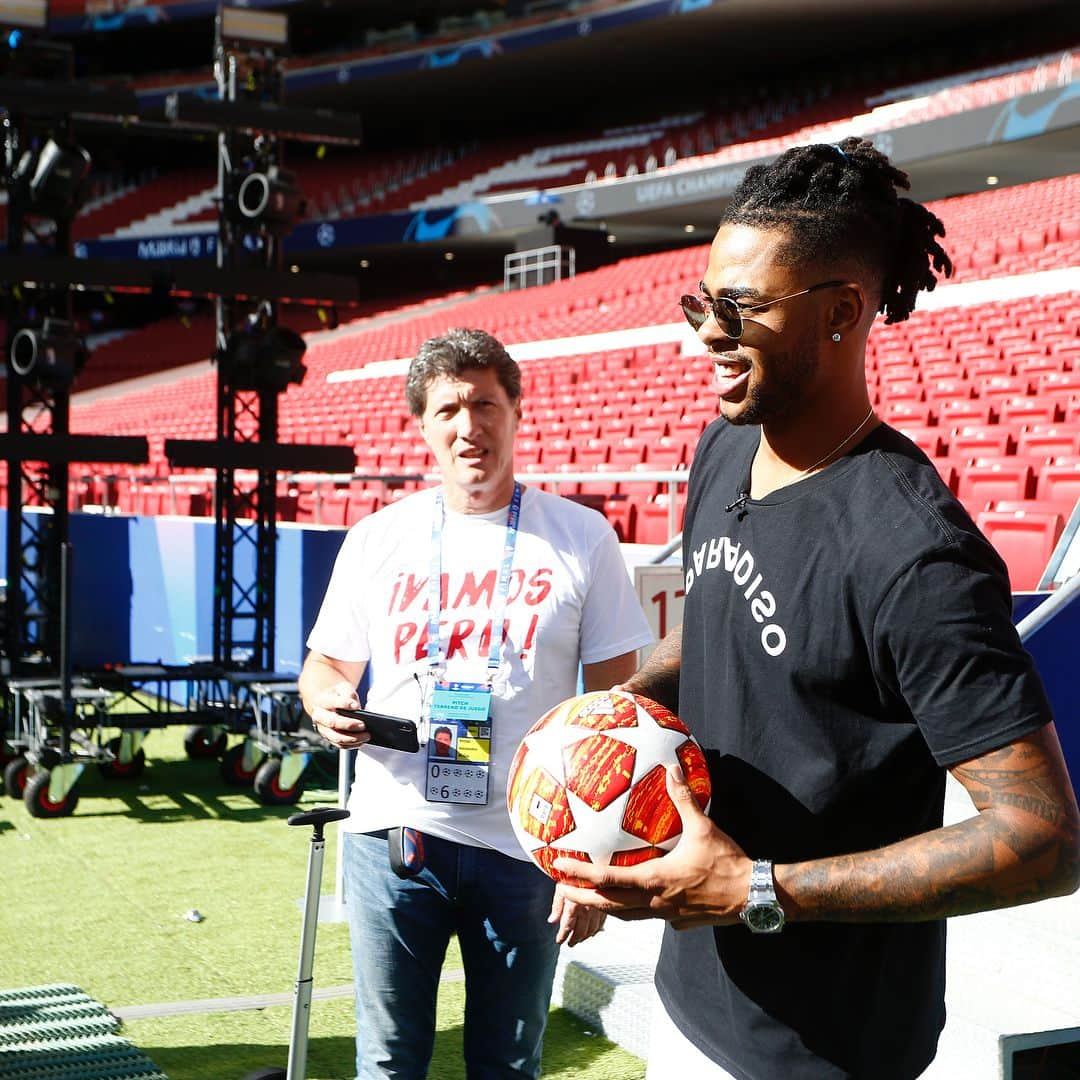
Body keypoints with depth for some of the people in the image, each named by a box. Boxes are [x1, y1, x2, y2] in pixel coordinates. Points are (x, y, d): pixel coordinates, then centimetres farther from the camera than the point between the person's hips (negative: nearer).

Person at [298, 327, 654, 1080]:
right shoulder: (377, 538, 5)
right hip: (393, 839, 2)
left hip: (526, 847, -1)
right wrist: (327, 703, -10)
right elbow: (328, 665, 14)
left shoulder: (581, 539, -1)